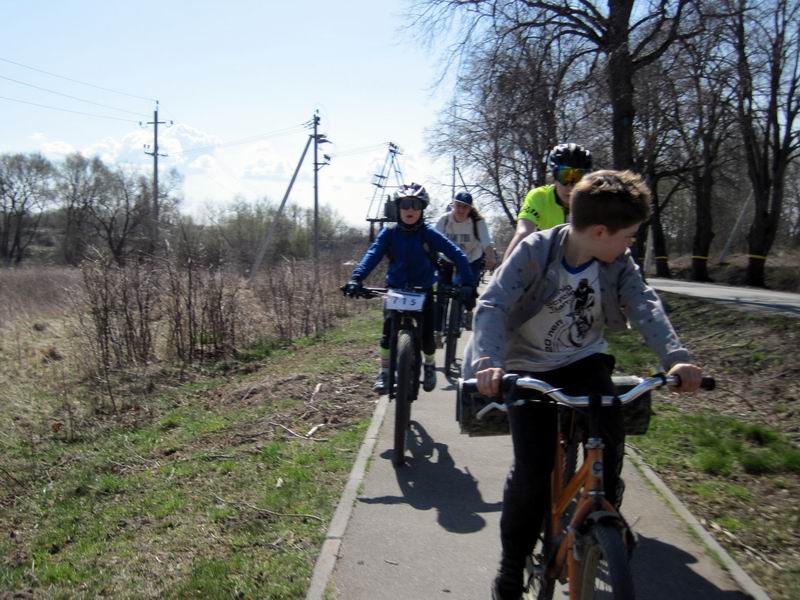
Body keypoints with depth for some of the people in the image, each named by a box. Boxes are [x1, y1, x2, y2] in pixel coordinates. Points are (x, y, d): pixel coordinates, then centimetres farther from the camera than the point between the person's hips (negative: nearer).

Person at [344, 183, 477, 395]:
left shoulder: (429, 234, -13)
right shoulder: (389, 232, -8)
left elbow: (457, 254, -18)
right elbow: (373, 254, -20)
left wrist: (468, 284, -29)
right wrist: (356, 278, -37)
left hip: (424, 291, -1)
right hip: (396, 290, 1)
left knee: (427, 334, -5)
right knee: (388, 328, -18)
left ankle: (429, 366, 28)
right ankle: (384, 372, 1)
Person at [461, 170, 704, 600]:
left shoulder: (618, 263, -9)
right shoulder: (535, 251, -21)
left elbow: (644, 306, -23)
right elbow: (493, 304, -30)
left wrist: (675, 356, -41)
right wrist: (488, 362, -47)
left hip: (584, 360, 4)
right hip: (529, 366, -3)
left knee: (610, 436, -21)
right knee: (531, 470, -12)